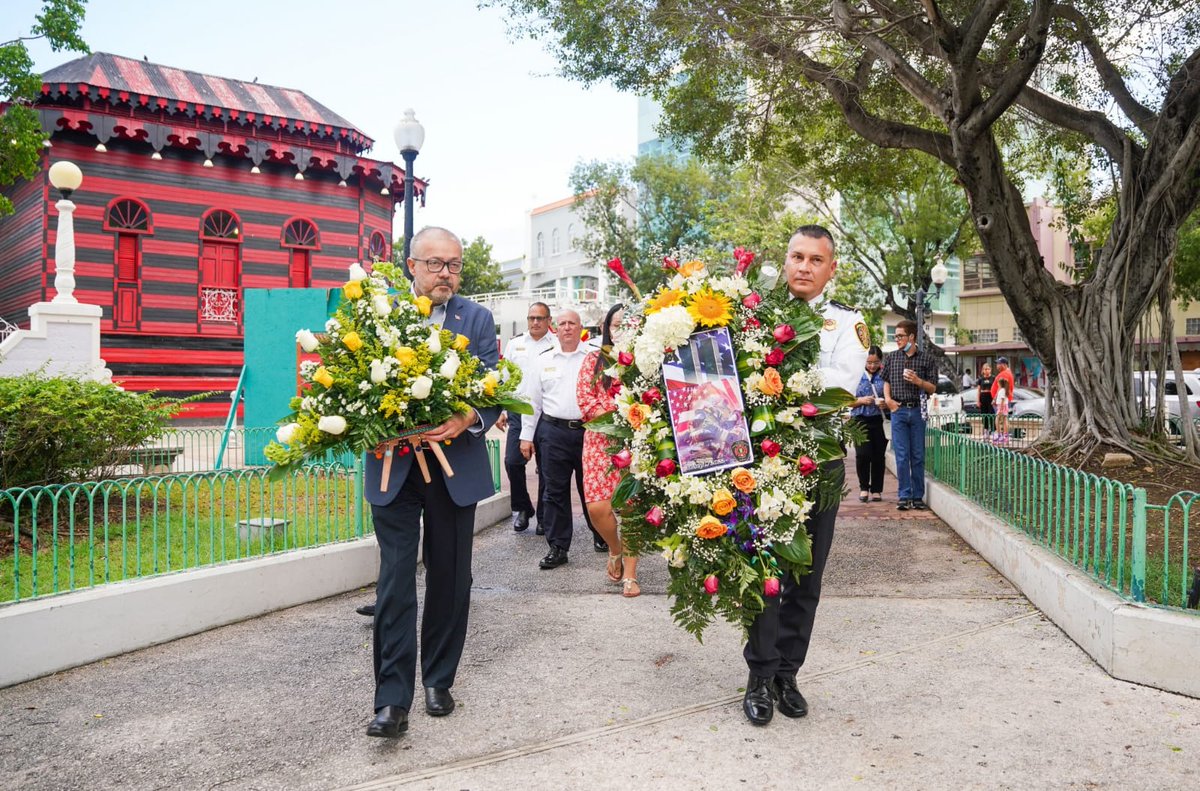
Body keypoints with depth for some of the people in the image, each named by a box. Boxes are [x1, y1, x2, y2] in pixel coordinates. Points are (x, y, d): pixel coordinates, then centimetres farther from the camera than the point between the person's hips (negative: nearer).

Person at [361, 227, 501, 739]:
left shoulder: (477, 319, 4)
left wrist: (467, 420, -23)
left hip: (456, 464, 2)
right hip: (394, 465, -1)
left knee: (449, 578, 11)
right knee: (395, 578, -2)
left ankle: (438, 680, 29)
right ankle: (392, 698, 6)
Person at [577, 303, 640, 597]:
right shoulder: (594, 359, 10)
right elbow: (585, 399, -1)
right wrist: (619, 415, -12)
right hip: (601, 440, 1)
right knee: (597, 506, -9)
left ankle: (630, 574, 11)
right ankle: (615, 549, 22)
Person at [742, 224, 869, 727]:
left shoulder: (846, 322, 6)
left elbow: (842, 383, -12)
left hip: (820, 461, 1)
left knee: (806, 574, 9)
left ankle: (786, 674, 23)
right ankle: (761, 676, 14)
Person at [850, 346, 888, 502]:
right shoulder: (857, 376, 4)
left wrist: (885, 403, -10)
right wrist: (861, 400, -12)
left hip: (879, 420, 1)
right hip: (861, 420, -1)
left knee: (878, 455, 3)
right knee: (862, 454, -10)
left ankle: (876, 490, 16)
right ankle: (864, 487, 8)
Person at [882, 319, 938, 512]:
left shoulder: (927, 358, 2)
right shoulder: (892, 357, 9)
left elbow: (933, 388, 3)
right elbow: (886, 381, 19)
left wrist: (918, 381, -15)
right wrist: (888, 399, 3)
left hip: (918, 411, -1)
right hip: (898, 410, 1)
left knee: (918, 456, 3)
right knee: (902, 456, -1)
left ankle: (918, 496, 11)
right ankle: (904, 496, 4)